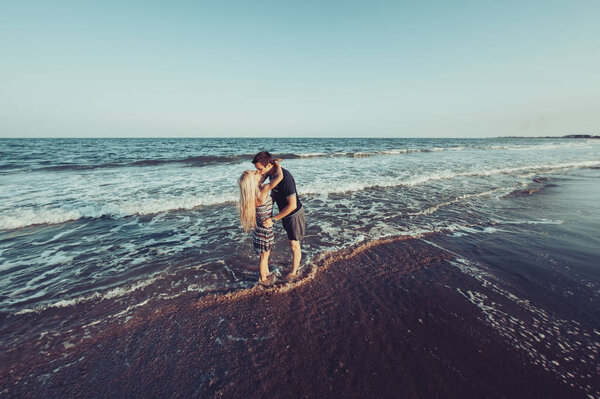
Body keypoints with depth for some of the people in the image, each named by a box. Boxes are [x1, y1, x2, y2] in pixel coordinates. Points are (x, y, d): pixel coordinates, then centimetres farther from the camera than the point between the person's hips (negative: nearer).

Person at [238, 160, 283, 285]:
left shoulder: (257, 190, -4)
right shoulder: (262, 191, -29)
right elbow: (280, 177, -32)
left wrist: (272, 166, 3)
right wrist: (277, 165, -14)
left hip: (265, 228, 8)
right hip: (264, 229, -8)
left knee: (266, 254, 27)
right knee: (264, 256, 14)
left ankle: (267, 273, 48)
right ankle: (262, 279, 36)